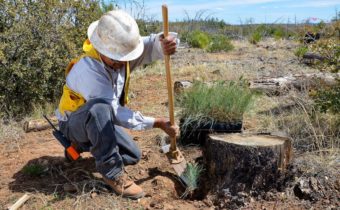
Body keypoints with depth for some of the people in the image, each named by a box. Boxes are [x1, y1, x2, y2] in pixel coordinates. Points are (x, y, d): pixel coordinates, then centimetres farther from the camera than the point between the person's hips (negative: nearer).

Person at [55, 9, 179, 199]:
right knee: (100, 108, -39)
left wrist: (166, 43, -56)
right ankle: (112, 172, -25)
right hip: (75, 123, -7)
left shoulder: (120, 50, -16)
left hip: (99, 121, 7)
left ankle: (88, 144, 23)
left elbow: (152, 44, -30)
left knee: (133, 156, 3)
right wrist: (158, 123, -31)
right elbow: (115, 112, -32)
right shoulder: (88, 70, -35)